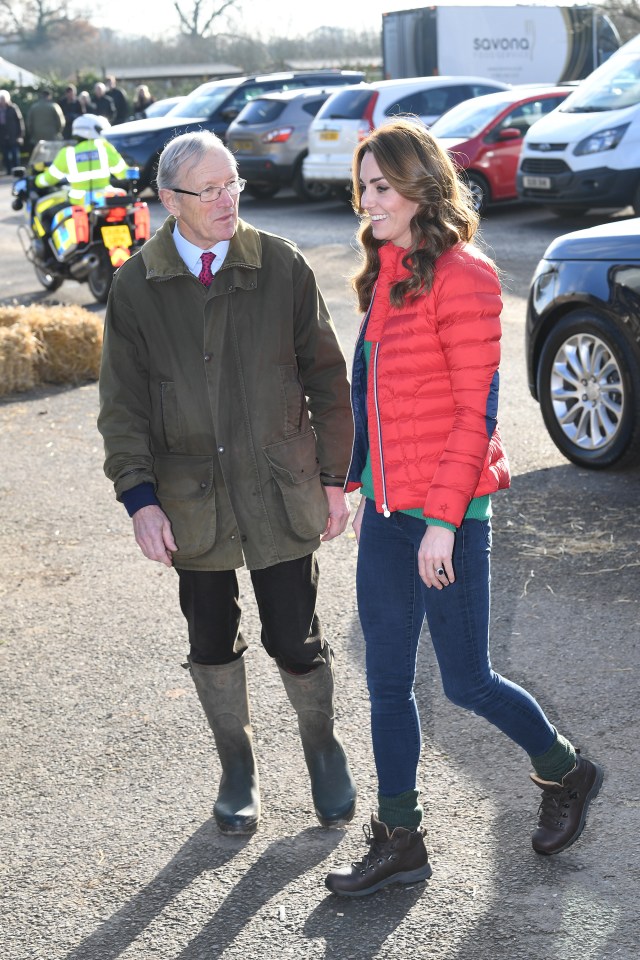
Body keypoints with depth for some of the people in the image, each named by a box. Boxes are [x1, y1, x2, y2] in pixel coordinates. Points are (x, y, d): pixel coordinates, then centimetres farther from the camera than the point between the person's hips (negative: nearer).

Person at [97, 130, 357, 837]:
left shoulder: (282, 267, -4)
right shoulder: (136, 287, -2)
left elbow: (325, 376, 2)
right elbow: (122, 404, 1)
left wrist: (334, 478, 1)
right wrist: (139, 498, -7)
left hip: (282, 489, -1)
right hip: (192, 499, 1)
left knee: (295, 640, 4)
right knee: (212, 643, 13)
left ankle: (321, 745, 33)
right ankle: (237, 767, 35)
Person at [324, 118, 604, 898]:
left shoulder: (461, 277, -15)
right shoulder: (385, 274, 10)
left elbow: (477, 412, -17)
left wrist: (442, 520, -19)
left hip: (447, 511, -8)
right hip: (388, 510, 8)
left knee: (466, 681, 5)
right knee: (386, 680, 11)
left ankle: (566, 774, 32)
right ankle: (398, 840, 24)